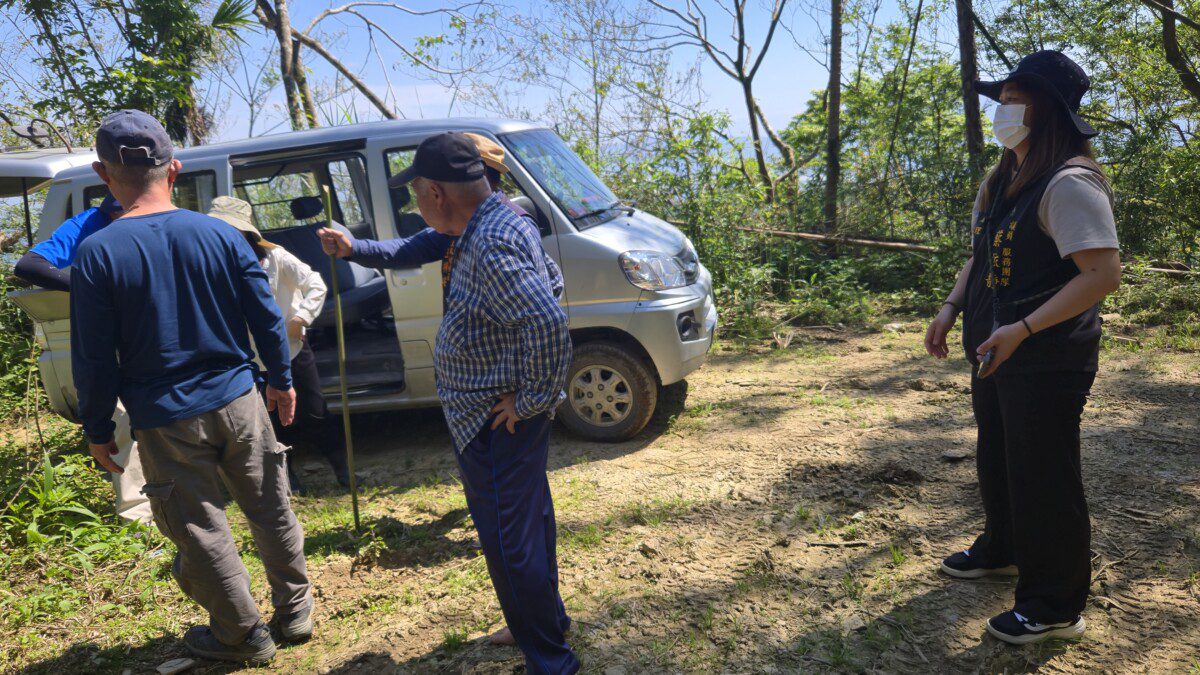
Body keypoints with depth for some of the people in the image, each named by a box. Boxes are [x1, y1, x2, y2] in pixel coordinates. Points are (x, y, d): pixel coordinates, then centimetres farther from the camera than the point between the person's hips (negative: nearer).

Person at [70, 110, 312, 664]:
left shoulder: (96, 253, -11)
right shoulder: (219, 234, -3)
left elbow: (94, 358, -7)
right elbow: (266, 318, 2)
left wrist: (98, 429, 4)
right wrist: (281, 380, 14)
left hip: (166, 421, -3)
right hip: (238, 401, 3)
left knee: (201, 533, 12)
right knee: (270, 511, 17)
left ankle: (244, 635, 26)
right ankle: (295, 610, 31)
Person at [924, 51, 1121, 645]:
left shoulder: (1069, 183, -19)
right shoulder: (1001, 182, 11)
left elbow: (1104, 273, -25)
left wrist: (1022, 330, -28)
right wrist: (951, 309, 5)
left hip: (1046, 362, -9)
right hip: (996, 353, 9)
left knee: (1043, 478, 1)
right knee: (997, 461, 22)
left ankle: (1055, 607, 17)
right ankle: (1003, 551, 44)